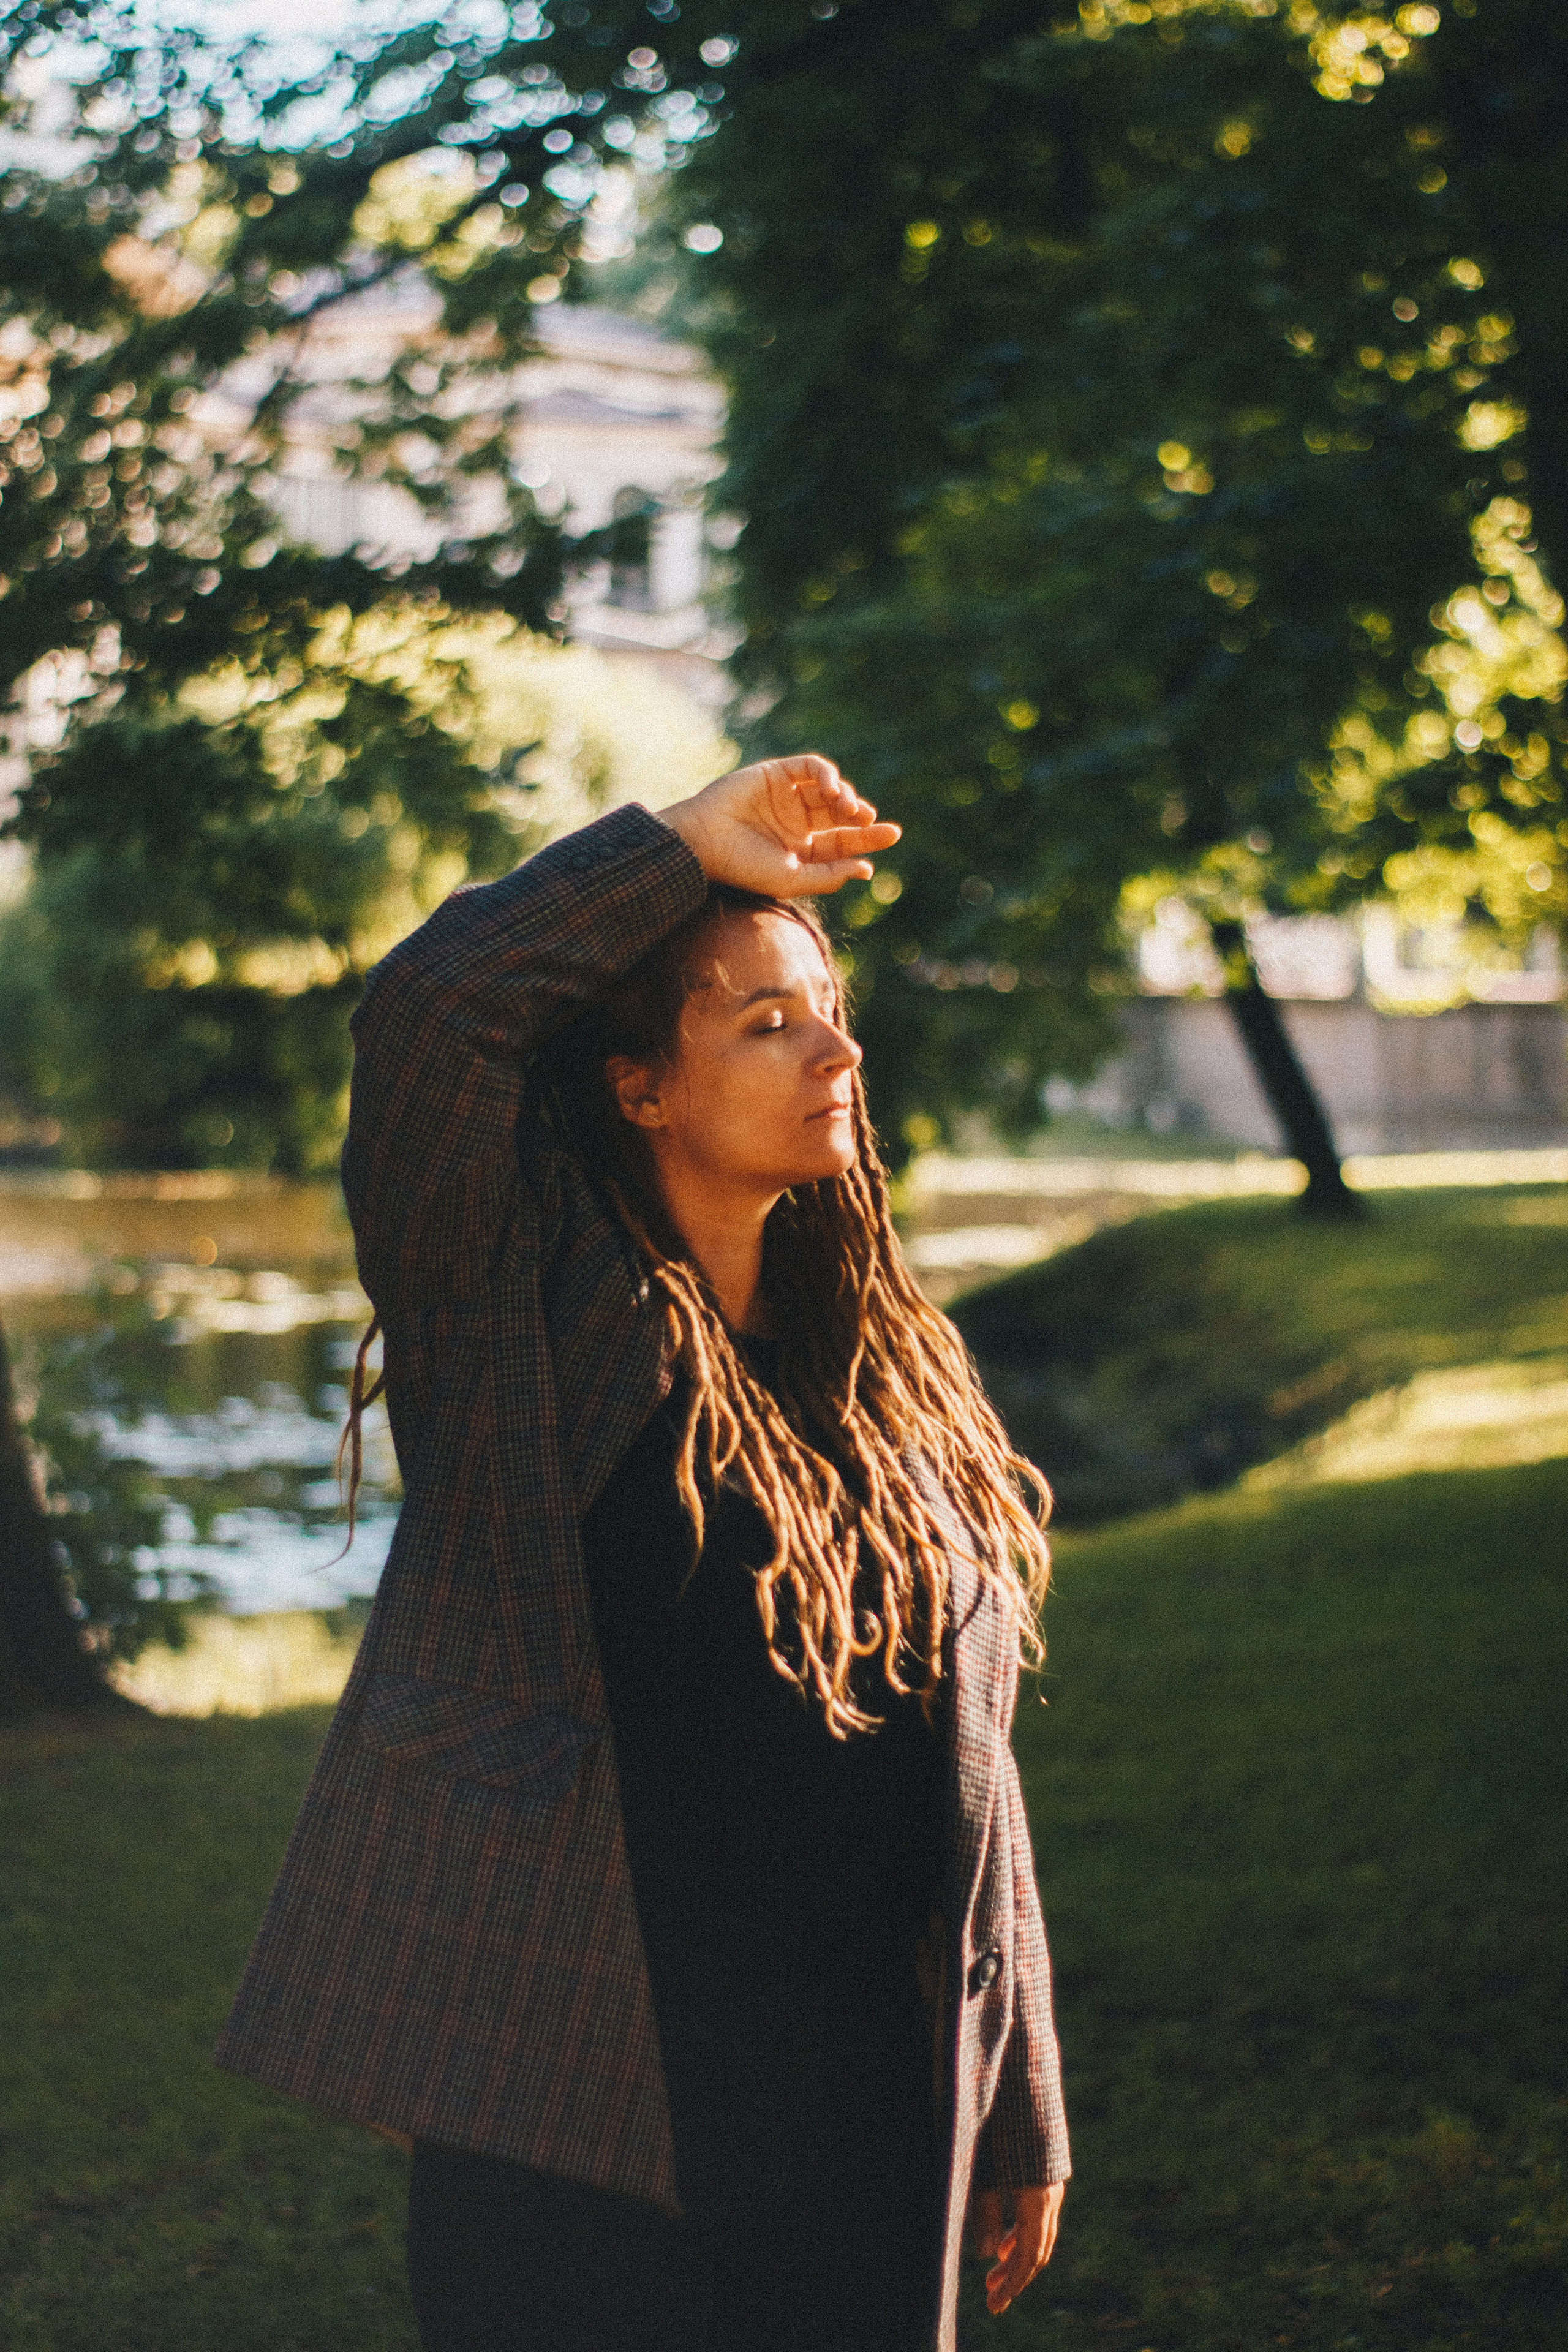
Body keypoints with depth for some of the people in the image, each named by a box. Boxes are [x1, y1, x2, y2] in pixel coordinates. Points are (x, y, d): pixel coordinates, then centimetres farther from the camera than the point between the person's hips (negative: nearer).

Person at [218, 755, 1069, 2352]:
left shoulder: (887, 1377, 10)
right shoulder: (520, 1313, -5)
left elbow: (966, 1772, 13)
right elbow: (430, 1005, -24)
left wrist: (1022, 2123, 14)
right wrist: (687, 847, -12)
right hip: (577, 2133, -5)